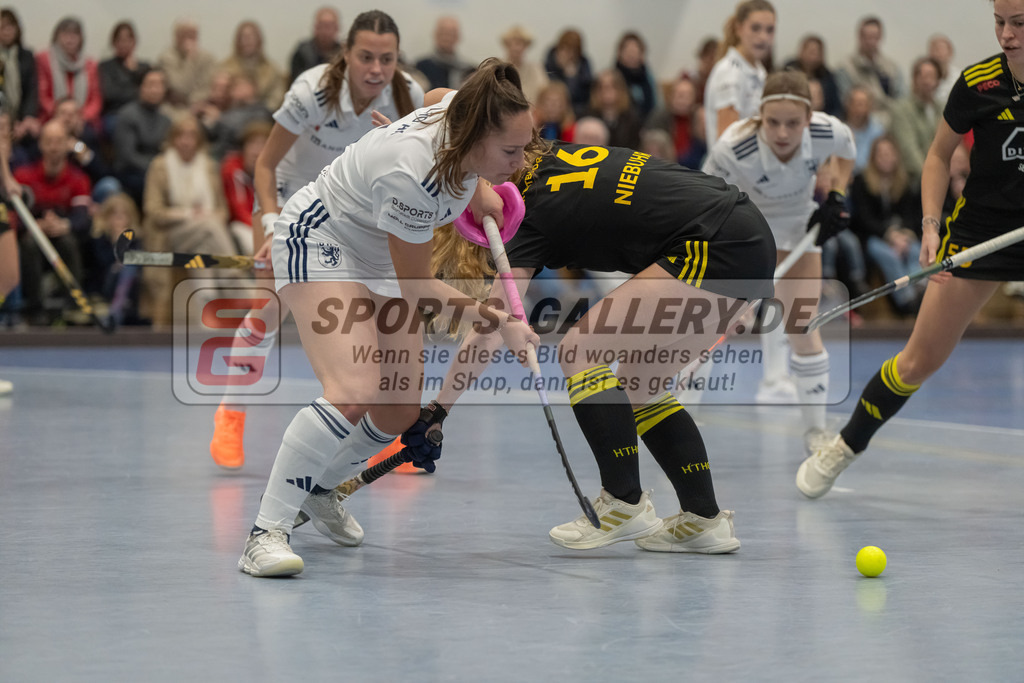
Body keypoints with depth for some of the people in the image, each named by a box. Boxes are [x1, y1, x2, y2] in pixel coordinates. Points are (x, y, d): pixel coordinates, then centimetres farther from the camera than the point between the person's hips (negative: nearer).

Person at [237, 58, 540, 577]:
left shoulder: (462, 106, -19)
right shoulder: (409, 177, -39)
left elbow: (434, 97, 10)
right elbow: (418, 289, -25)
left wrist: (476, 190, 7)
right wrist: (497, 323, -27)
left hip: (380, 257, 9)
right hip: (319, 239, -9)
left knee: (401, 412, 5)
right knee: (355, 392, -30)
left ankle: (318, 487, 33)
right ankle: (266, 532, -23)